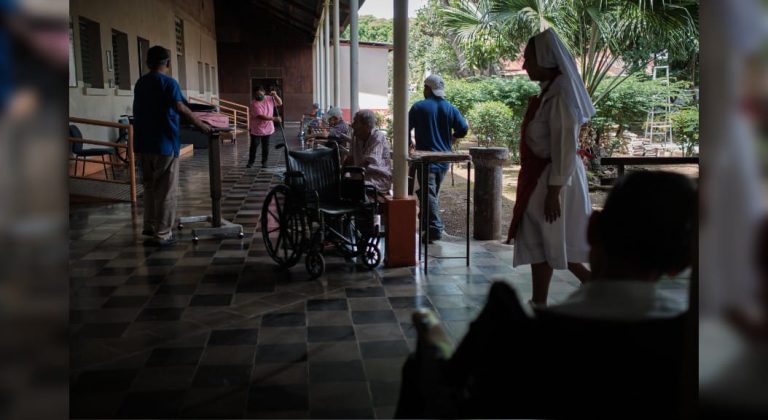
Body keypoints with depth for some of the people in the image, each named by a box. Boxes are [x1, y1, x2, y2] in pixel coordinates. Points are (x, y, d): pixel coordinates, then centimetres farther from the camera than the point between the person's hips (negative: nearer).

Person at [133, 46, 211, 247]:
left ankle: (150, 227, 24)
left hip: (143, 143, 7)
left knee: (150, 185, 19)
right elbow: (180, 108, -24)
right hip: (164, 143, -7)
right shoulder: (168, 82, -10)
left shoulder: (140, 83, 13)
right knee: (166, 190, -1)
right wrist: (202, 125, -19)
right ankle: (162, 235, 1)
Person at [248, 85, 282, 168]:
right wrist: (274, 119, -30)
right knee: (254, 146, 3)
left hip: (267, 128, 4)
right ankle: (251, 162, 15)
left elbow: (280, 103, 7)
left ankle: (264, 162, 19)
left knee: (266, 146, 9)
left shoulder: (269, 99, -2)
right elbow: (261, 116, -27)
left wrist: (275, 95, -13)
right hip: (256, 129, -4)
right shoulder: (254, 103, -20)